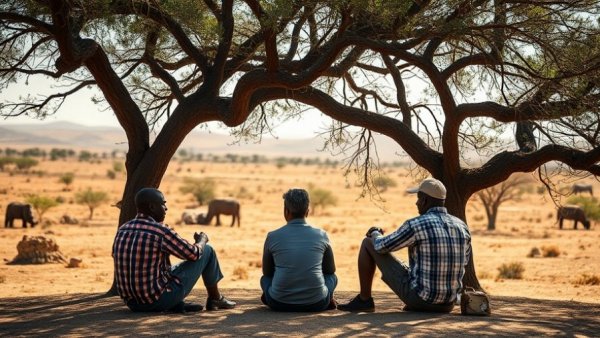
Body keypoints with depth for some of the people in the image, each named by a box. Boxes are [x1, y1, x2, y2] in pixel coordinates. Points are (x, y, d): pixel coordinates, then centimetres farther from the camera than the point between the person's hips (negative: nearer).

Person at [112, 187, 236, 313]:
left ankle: (177, 304, 16)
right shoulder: (162, 231, -17)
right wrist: (202, 240, 18)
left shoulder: (121, 230, 3)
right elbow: (194, 254, -5)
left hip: (133, 304, 6)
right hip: (160, 299, -6)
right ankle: (215, 298, 30)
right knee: (207, 250, 9)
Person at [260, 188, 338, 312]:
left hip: (280, 304, 0)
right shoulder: (321, 235, 1)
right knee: (332, 277, 31)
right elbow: (330, 270, 16)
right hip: (316, 304, 0)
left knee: (265, 278, 32)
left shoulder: (272, 237, -1)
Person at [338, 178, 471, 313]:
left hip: (419, 295, -5)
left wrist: (375, 234, 19)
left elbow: (381, 246, -4)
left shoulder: (415, 225, -16)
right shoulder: (462, 227, 0)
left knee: (368, 243, 8)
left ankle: (364, 300, 19)